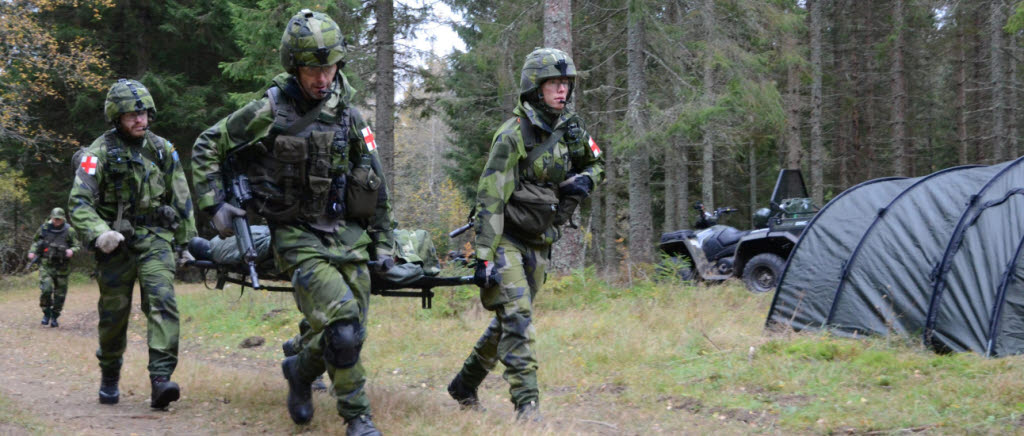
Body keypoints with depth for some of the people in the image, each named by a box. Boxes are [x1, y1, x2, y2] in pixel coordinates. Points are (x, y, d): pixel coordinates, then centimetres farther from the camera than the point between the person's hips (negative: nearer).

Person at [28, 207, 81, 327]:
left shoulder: (69, 231, -4)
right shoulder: (44, 229, 1)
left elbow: (78, 246, 0)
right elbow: (35, 241, 17)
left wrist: (72, 251, -22)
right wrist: (32, 251, -1)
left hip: (62, 267, 0)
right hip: (46, 266, 0)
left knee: (60, 295, 6)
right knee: (46, 290, -17)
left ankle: (54, 317, 24)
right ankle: (46, 313, 4)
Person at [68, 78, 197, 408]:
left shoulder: (162, 150, 5)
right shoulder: (100, 152, -6)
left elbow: (181, 200, 14)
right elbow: (79, 202, -13)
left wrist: (185, 241, 14)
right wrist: (98, 233, -30)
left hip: (155, 237, 2)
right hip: (116, 241, -2)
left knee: (162, 301, -17)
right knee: (114, 313, 5)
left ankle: (161, 378, -24)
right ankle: (109, 378, 27)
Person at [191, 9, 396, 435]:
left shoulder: (348, 115, 4)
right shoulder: (269, 111, -7)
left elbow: (374, 184, 12)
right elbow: (207, 147, 4)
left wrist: (383, 241, 12)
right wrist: (215, 203, -4)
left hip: (347, 235, 4)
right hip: (298, 238, -4)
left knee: (349, 332, 3)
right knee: (342, 325, -20)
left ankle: (300, 370, 33)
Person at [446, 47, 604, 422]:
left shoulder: (569, 129, 4)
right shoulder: (513, 135, -17)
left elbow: (597, 162, 23)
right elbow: (490, 198, -21)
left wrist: (585, 180, -3)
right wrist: (484, 257, -26)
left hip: (538, 245, 7)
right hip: (506, 240, -7)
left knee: (509, 321, 13)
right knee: (517, 318, -18)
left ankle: (464, 386, 30)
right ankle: (526, 405, -21)